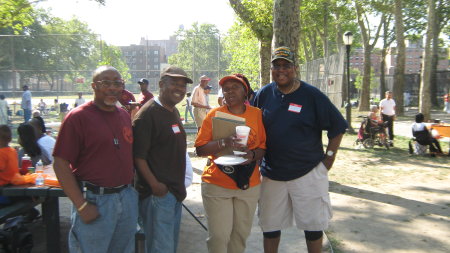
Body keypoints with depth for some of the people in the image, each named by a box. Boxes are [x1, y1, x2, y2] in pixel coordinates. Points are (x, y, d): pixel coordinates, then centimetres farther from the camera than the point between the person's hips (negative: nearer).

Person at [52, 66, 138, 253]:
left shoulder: (125, 115, 8)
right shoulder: (78, 117, -10)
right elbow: (61, 164, -13)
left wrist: (132, 189, 10)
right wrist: (81, 206, -15)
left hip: (128, 198, 6)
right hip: (95, 201, -6)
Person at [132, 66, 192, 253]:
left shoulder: (174, 112, 13)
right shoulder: (148, 113, -15)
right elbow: (138, 156, -20)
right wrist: (155, 185, -25)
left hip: (175, 191, 9)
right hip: (158, 194, -9)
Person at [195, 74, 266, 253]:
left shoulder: (257, 114, 2)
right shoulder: (214, 114, -2)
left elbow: (264, 146, 6)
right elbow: (200, 149, -7)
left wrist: (253, 154, -15)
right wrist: (223, 143, -23)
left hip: (249, 184, 2)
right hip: (217, 184, -2)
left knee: (241, 233, 12)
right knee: (219, 235, -2)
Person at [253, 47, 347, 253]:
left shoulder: (312, 95, -7)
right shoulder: (263, 94, 2)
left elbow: (337, 127, 0)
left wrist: (329, 158, -3)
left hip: (308, 172, -2)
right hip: (271, 173, 3)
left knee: (313, 225, 9)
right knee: (269, 225, 12)